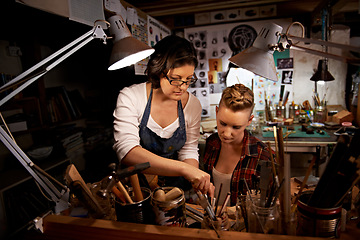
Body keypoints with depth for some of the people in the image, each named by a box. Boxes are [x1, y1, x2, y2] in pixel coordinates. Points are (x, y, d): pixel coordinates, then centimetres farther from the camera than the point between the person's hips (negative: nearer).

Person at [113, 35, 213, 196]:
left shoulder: (193, 105, -4)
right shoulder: (130, 97, -15)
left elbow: (188, 151, 3)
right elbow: (127, 152, -28)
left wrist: (199, 181, -17)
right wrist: (184, 168, -36)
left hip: (174, 185, 2)